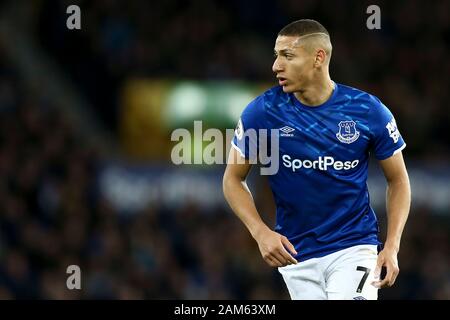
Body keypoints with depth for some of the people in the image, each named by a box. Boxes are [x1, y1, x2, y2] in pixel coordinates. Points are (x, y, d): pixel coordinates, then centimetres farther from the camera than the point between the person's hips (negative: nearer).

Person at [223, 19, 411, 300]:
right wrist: (261, 232, -13)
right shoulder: (261, 112, -7)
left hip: (354, 247, -2)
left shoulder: (368, 111, -7)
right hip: (295, 253, 2)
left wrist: (392, 247, -7)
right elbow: (234, 179, 4)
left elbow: (398, 179, 5)